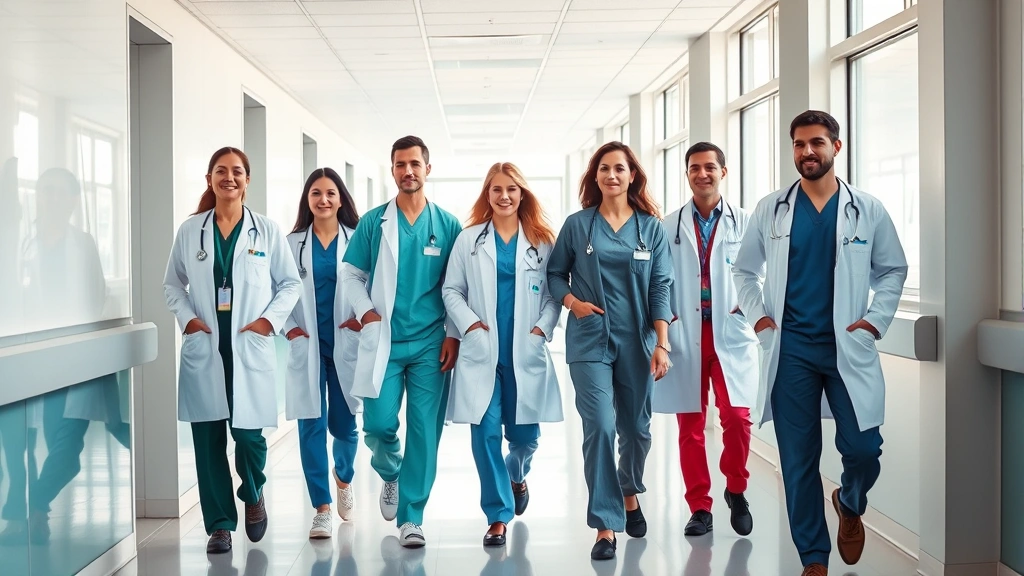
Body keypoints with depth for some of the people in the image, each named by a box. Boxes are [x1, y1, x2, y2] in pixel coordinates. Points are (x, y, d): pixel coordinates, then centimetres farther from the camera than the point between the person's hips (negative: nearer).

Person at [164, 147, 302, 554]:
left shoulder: (266, 230, 3)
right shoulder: (190, 230, 6)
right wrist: (186, 318, -3)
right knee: (208, 438, 2)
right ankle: (219, 524, 15)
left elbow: (291, 283, 7)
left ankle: (253, 496, 28)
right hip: (204, 347, 2)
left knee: (248, 432, -5)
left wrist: (270, 319, -6)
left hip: (250, 347, -1)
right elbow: (173, 284, 13)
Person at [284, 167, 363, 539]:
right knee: (312, 426, -1)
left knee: (344, 424, 5)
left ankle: (343, 476, 38)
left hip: (346, 345, -1)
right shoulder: (292, 243, 5)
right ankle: (321, 509, 7)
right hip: (306, 346, 1)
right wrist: (287, 327, -5)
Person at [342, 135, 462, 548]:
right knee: (379, 424, -5)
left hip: (431, 344, 0)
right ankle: (390, 476, 29)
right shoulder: (373, 222, 4)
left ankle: (411, 517, 12)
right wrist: (365, 311, -7)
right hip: (383, 341, 0)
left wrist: (453, 335, -1)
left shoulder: (448, 225, 5)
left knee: (425, 431, 0)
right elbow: (352, 274, 9)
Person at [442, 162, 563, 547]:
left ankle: (517, 477, 43)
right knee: (486, 433, -4)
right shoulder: (469, 239, 5)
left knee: (524, 434, 7)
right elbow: (452, 290, 6)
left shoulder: (541, 241, 5)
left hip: (526, 353, 1)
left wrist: (543, 327, -8)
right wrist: (468, 322, -8)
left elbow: (554, 292, 6)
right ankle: (498, 515, 9)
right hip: (481, 352, 0)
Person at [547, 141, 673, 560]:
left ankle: (630, 494, 41)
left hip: (636, 341, 2)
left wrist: (662, 344, -6)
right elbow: (555, 273, 10)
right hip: (590, 341, -1)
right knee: (599, 427, -12)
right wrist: (572, 302, -10)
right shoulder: (577, 224, 2)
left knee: (635, 428, 12)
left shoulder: (651, 227, 3)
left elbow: (661, 288, 0)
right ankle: (606, 525, -3)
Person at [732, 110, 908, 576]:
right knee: (798, 459, 3)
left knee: (863, 449, -4)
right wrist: (757, 316, 0)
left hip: (849, 347, 0)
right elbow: (744, 270, 14)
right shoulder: (770, 210, 5)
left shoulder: (868, 210, 3)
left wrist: (876, 318, -2)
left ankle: (850, 506, 31)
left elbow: (893, 270, 11)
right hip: (790, 349, 1)